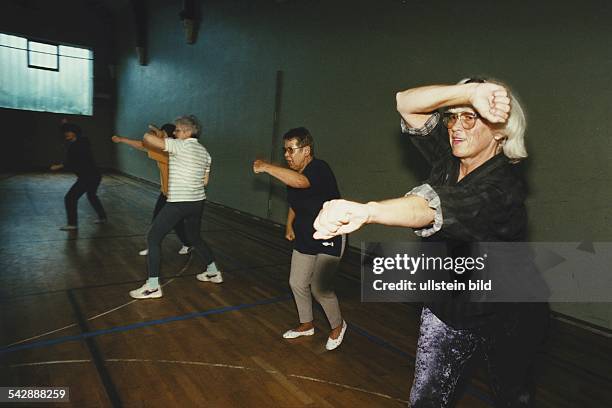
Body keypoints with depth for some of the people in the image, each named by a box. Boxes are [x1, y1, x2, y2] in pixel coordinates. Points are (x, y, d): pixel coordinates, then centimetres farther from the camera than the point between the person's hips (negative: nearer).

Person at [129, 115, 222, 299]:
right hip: (198, 202, 8)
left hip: (178, 203, -8)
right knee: (195, 238, 26)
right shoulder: (204, 151, 10)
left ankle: (152, 286, 3)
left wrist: (147, 137, 2)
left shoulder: (179, 145, -12)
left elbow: (148, 138, -20)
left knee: (153, 238, 3)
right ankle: (213, 272, 36)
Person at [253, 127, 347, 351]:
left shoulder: (319, 169, -25)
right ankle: (306, 325, 36)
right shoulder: (292, 174, -1)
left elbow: (299, 182, -48)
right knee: (297, 283, 12)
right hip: (304, 239, 8)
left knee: (320, 288, -7)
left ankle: (338, 326, 23)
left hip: (329, 239, -8)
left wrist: (265, 166, -40)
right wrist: (289, 225, 7)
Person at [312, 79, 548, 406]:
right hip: (446, 305, 5)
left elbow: (435, 207, -49)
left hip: (504, 318, -4)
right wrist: (469, 91, -33)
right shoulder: (447, 161, -10)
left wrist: (367, 211, -66)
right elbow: (406, 103, -17)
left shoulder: (503, 187, -29)